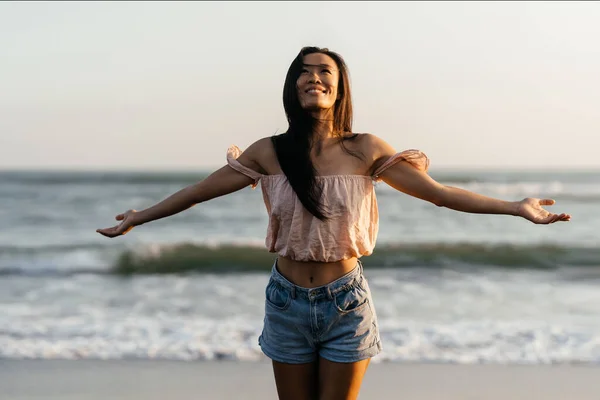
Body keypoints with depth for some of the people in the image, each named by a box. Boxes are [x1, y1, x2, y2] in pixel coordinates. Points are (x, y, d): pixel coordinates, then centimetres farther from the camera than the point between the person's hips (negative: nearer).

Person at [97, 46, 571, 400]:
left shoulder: (366, 150, -7)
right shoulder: (269, 153, -5)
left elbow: (437, 192, -6)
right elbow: (198, 191, 4)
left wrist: (516, 207, -10)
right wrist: (138, 218, 9)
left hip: (347, 303, -1)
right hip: (288, 302, 1)